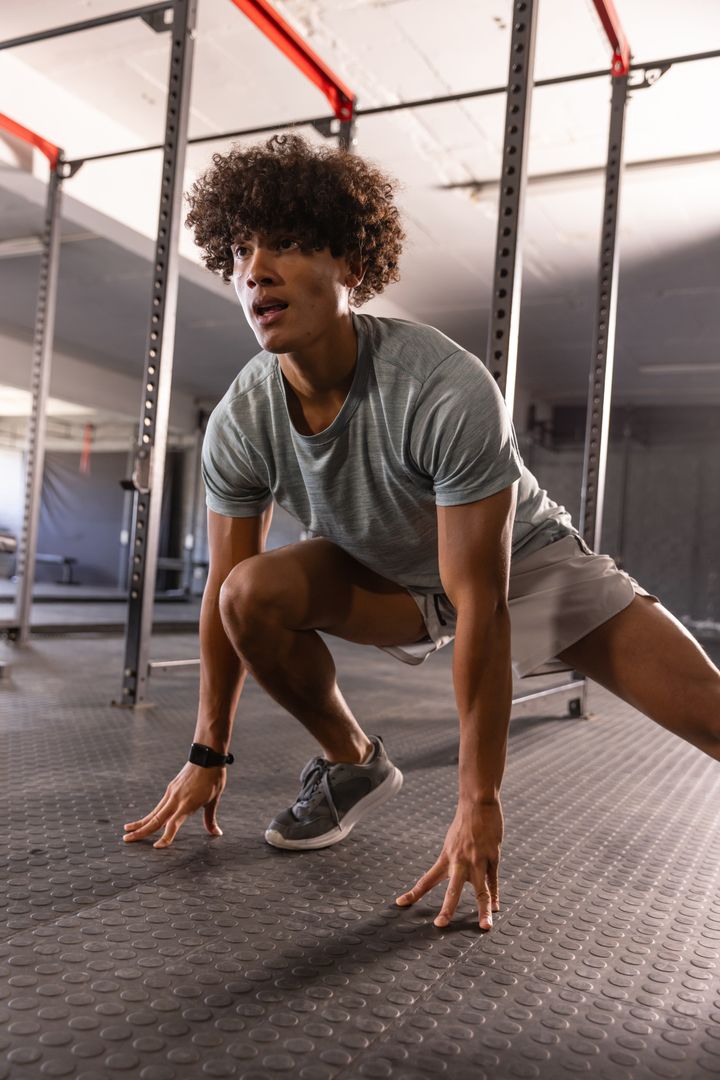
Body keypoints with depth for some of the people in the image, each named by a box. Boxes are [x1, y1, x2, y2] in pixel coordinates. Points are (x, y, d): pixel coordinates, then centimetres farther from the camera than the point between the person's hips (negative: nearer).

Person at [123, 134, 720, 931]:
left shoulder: (446, 393, -35)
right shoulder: (238, 426, -19)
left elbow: (481, 608, -32)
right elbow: (221, 591, -8)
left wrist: (479, 803, -27)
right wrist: (208, 756, -1)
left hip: (527, 562, -3)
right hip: (390, 579, 4)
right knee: (252, 594, -25)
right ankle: (352, 765, 1)